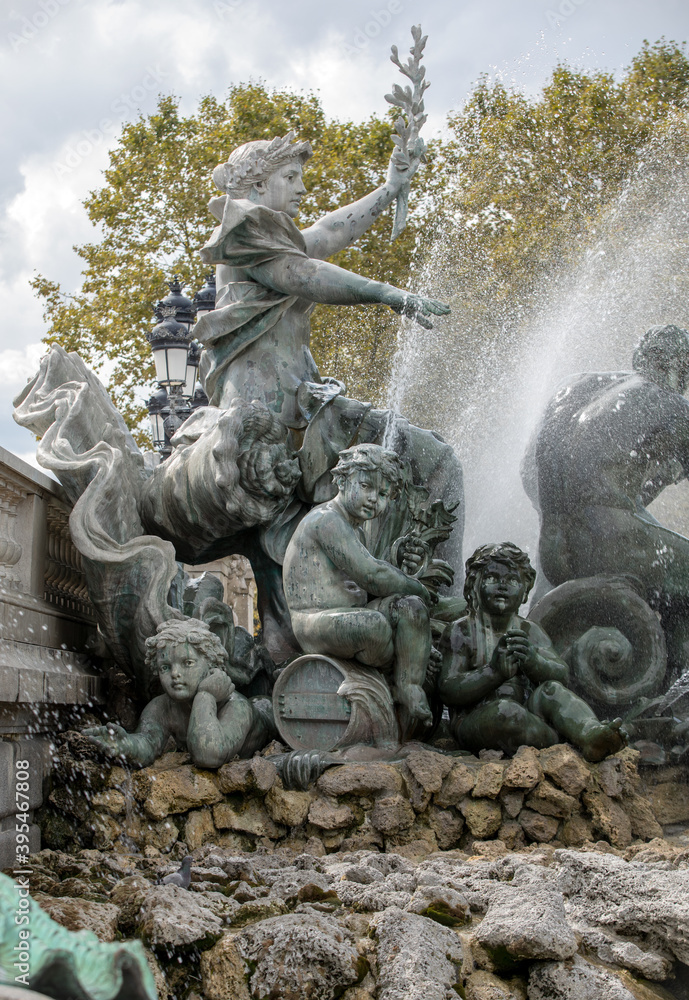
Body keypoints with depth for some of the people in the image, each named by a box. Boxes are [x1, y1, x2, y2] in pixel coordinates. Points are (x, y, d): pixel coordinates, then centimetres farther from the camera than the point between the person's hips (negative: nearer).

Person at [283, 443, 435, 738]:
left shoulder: (354, 530, 19)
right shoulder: (327, 519, -13)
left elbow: (368, 588, 19)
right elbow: (371, 576, -22)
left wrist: (400, 567, 1)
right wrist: (418, 588, -7)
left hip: (349, 617, 9)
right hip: (316, 623, -9)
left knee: (411, 607, -14)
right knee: (373, 624, -36)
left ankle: (409, 692, -21)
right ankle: (396, 677, -3)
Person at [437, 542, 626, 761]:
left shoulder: (529, 631, 15)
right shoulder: (461, 632, 4)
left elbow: (562, 675, -3)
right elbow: (448, 691, -10)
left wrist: (533, 661, -28)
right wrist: (494, 671, -27)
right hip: (474, 722, -3)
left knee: (551, 690, -27)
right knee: (507, 710, -37)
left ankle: (590, 733, -55)